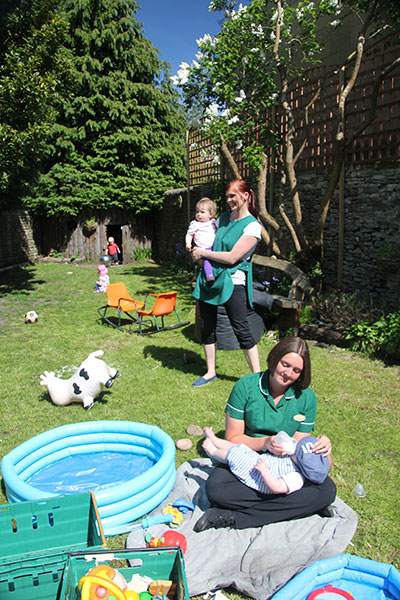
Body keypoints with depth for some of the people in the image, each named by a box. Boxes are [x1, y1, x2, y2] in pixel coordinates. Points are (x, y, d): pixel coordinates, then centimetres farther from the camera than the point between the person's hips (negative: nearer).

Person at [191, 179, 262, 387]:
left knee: (241, 329, -4)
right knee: (207, 327, 11)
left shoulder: (252, 226, -9)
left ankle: (257, 375, 10)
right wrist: (198, 252, 6)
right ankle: (210, 372, 26)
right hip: (209, 277, 7)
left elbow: (232, 257, -17)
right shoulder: (223, 218, 12)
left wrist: (203, 253, -10)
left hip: (233, 282, -7)